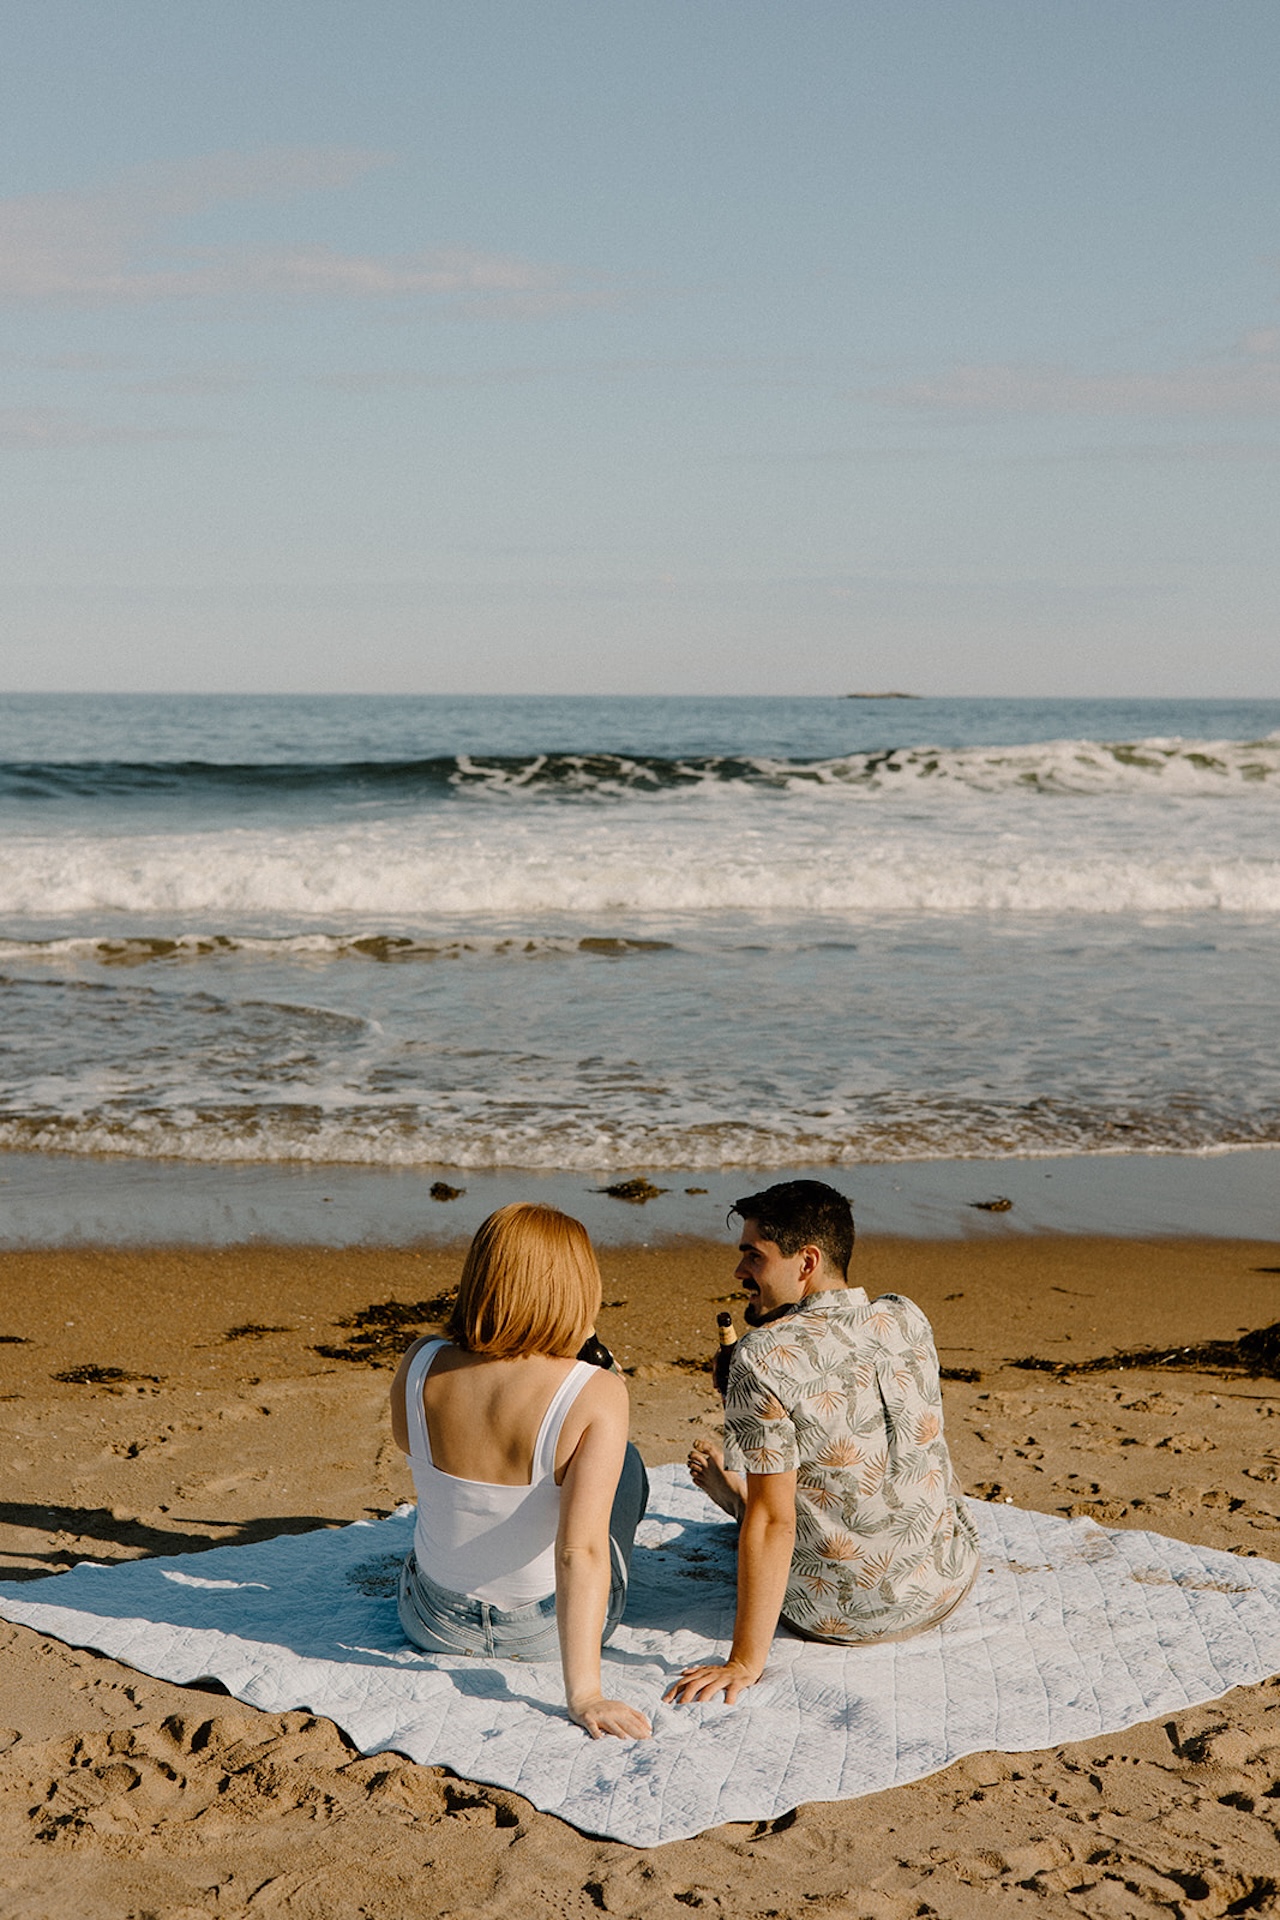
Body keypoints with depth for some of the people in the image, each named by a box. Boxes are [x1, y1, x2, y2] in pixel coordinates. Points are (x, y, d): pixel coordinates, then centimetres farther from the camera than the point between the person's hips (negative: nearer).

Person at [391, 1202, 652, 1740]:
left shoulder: (419, 1366, -18)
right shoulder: (597, 1396, -28)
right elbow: (581, 1548, -35)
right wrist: (584, 1693, -34)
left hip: (434, 1624, 2)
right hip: (546, 1631, -2)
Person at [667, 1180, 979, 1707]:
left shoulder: (763, 1356, -25)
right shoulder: (908, 1319, -6)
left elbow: (772, 1521, -25)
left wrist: (744, 1662, -20)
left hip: (837, 1618, -4)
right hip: (948, 1587, 5)